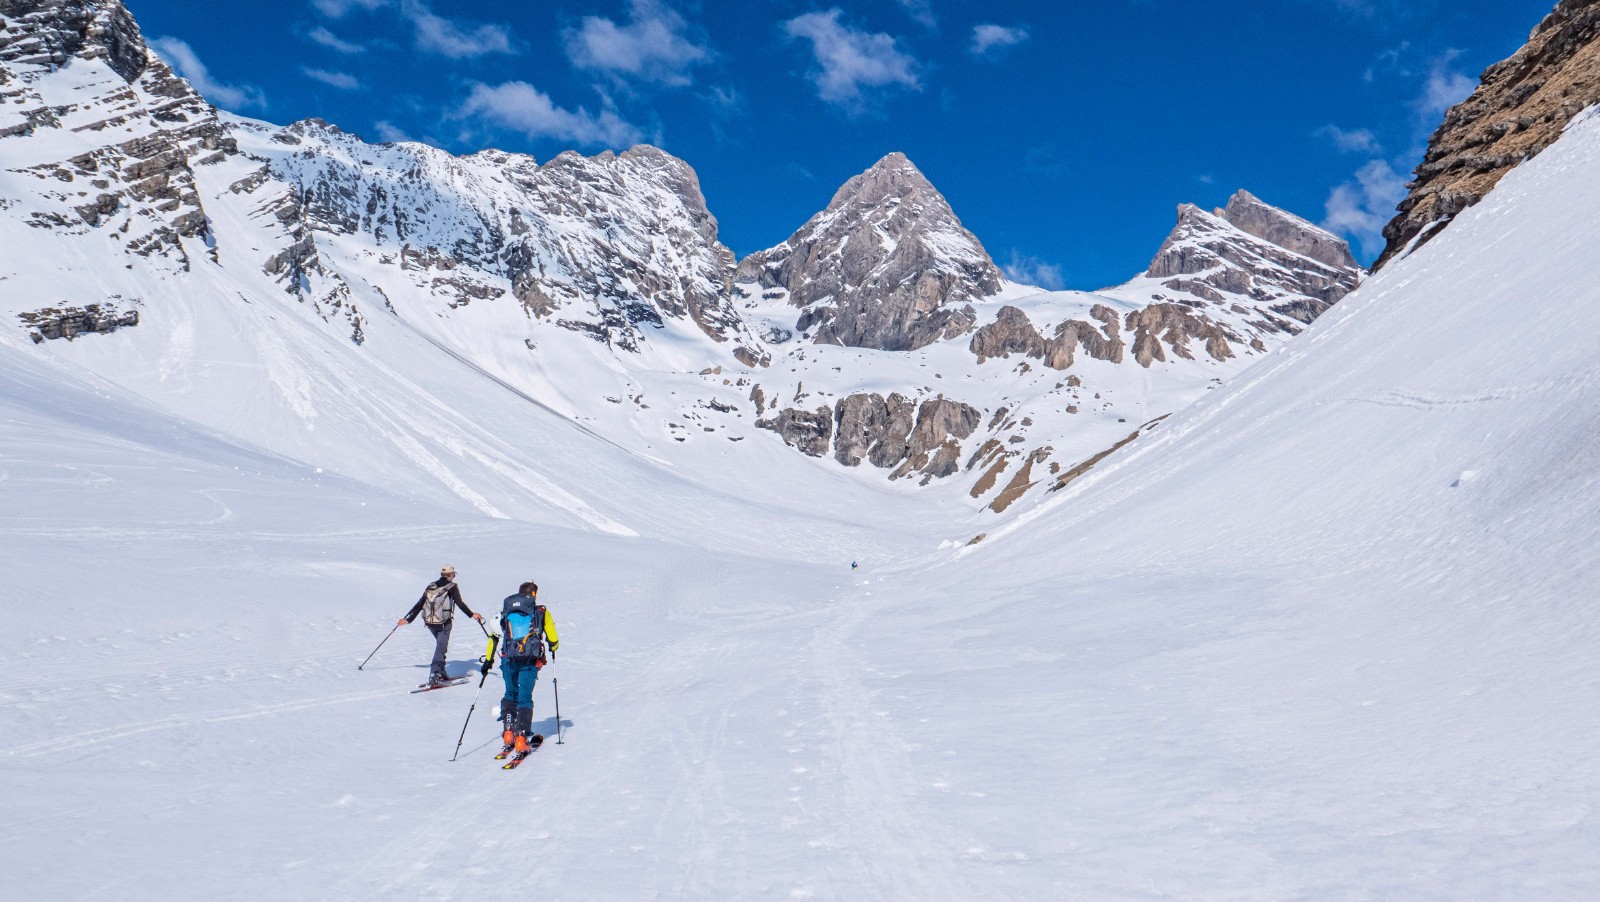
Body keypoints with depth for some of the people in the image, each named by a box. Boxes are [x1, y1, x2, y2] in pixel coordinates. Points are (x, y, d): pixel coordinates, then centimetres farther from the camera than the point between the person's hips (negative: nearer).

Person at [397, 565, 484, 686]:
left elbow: (419, 604, 11)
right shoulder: (452, 587, -3)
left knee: (441, 645, 24)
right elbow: (460, 603, -14)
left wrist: (408, 619, 17)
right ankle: (434, 676, -15)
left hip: (429, 622, 6)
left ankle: (441, 672, 23)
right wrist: (472, 615, -12)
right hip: (444, 623, -5)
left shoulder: (431, 586, 11)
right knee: (441, 648, -4)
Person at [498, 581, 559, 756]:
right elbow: (554, 640, 13)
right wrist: (552, 650, 36)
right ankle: (521, 738, -8)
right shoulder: (541, 612, 12)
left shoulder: (506, 611, 17)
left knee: (510, 694, 21)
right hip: (530, 661, -2)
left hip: (508, 659, 2)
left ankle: (508, 733, 13)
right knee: (524, 698, 3)